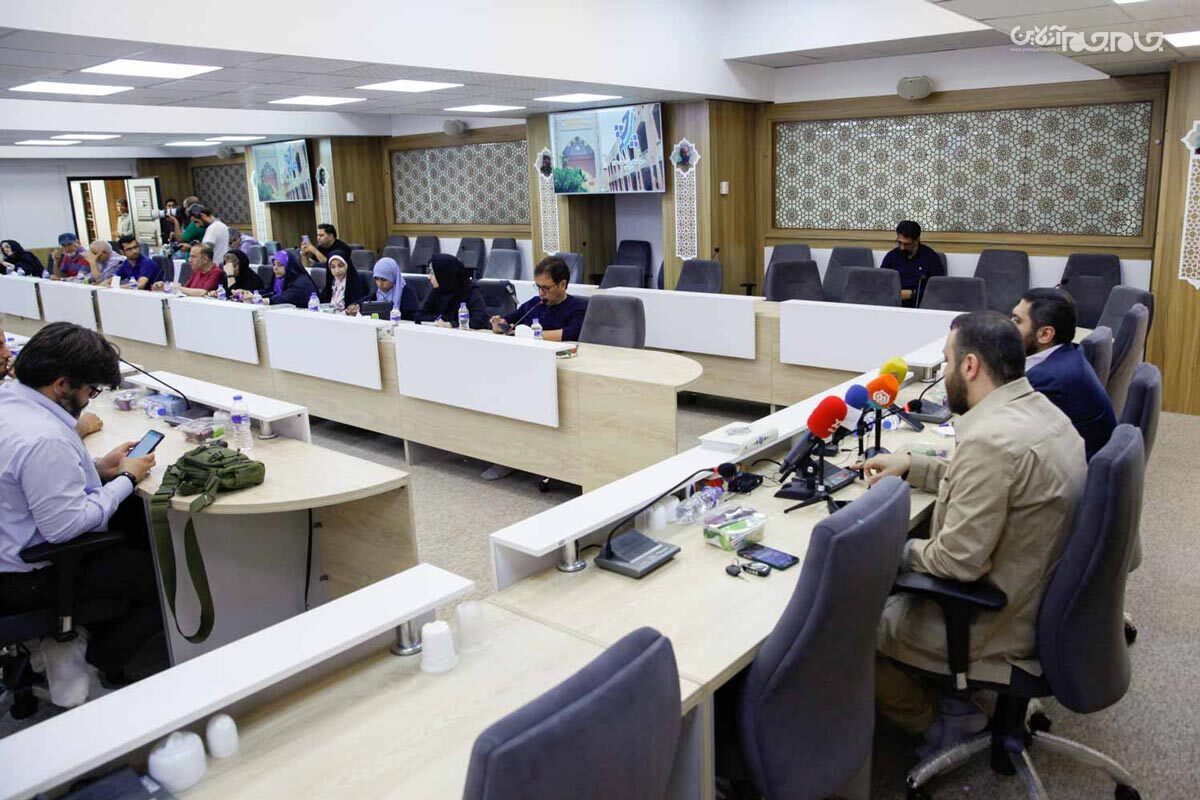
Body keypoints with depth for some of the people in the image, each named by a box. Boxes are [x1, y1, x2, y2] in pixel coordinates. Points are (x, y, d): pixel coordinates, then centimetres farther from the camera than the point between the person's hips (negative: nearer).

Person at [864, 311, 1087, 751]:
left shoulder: (990, 438, -31)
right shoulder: (1039, 409, 0)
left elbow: (959, 560, -27)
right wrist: (910, 466, 15)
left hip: (1001, 625, -9)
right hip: (1042, 596, 10)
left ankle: (936, 725, 21)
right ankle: (954, 696, 25)